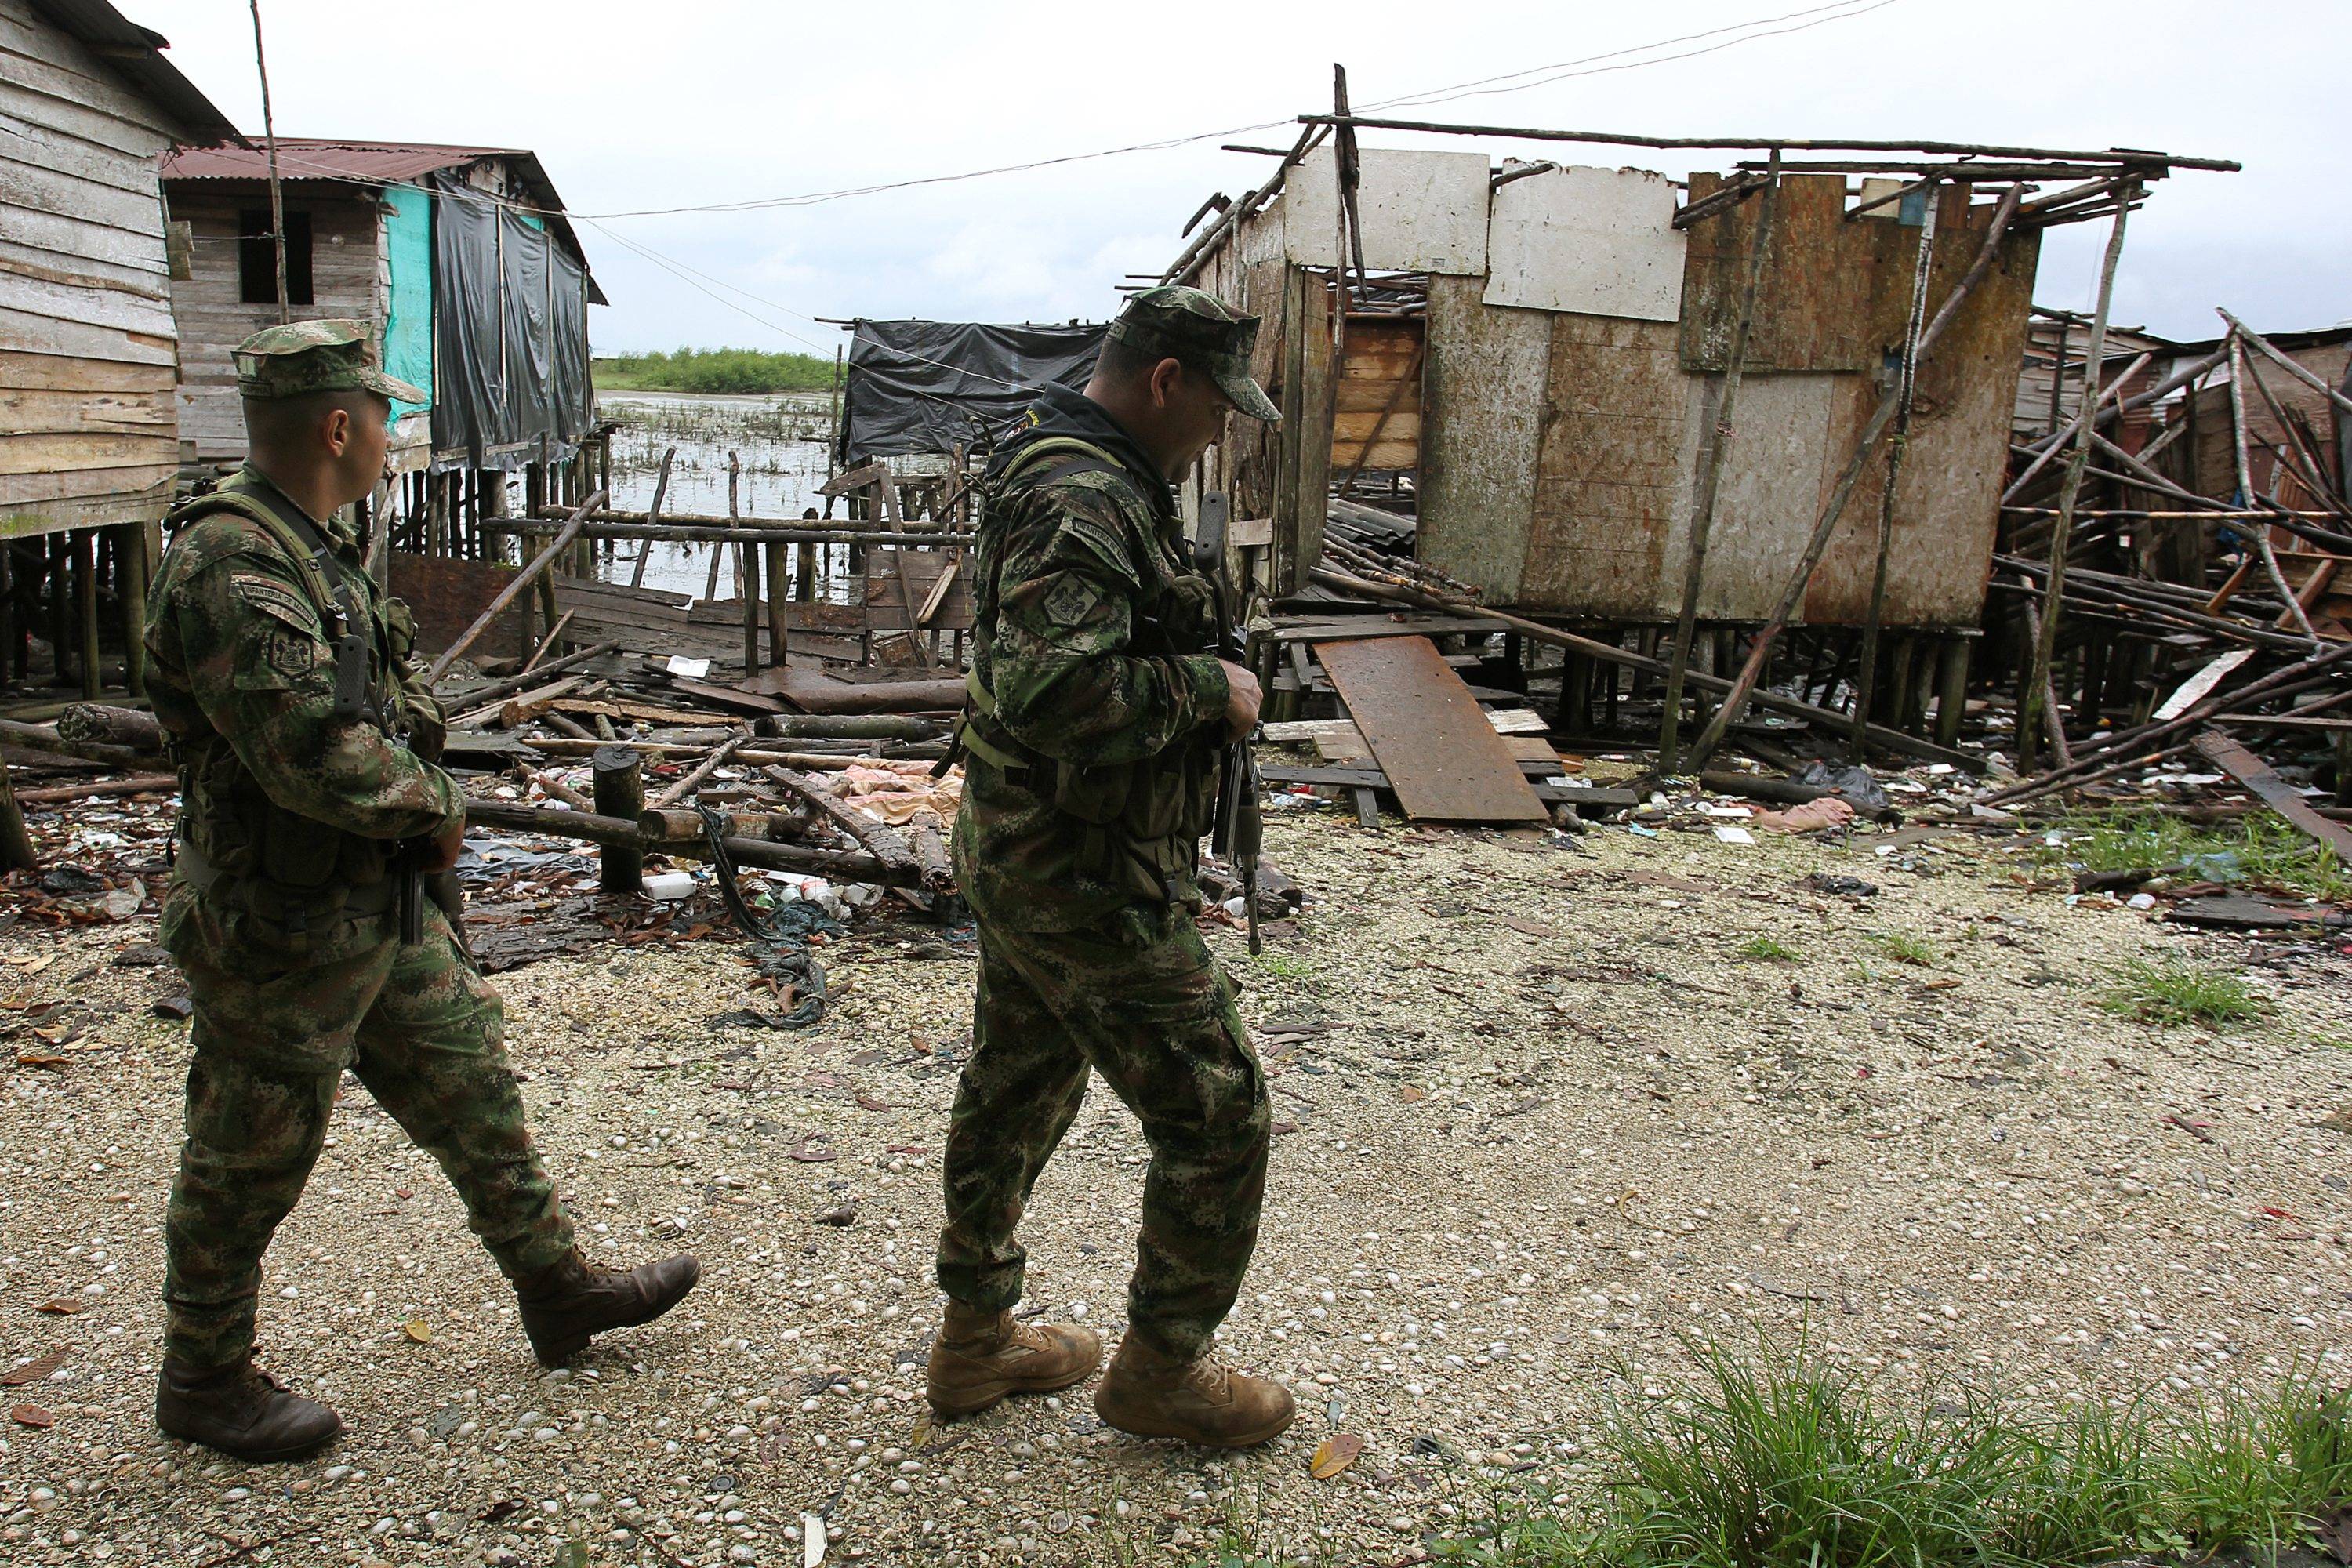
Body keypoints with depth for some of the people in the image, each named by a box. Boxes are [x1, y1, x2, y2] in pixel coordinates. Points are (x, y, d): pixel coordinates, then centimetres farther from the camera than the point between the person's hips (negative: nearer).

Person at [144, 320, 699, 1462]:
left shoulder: (309, 546, 9)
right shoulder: (232, 566, -24)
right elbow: (310, 754, -32)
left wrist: (418, 824, 4)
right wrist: (434, 805, -15)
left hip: (382, 911, 10)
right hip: (285, 933, -9)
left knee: (472, 1089, 17)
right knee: (249, 1164, 8)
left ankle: (557, 1291, 31)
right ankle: (203, 1379, 28)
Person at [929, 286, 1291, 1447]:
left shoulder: (1049, 466, 12)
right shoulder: (1084, 500, -23)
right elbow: (1054, 689, -36)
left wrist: (1198, 671, 12)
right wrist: (1209, 688, -22)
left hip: (1018, 851, 11)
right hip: (1085, 875, -11)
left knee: (1017, 1090, 21)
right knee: (1216, 1113, 2)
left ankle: (976, 1339, 38)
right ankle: (1162, 1370, 19)